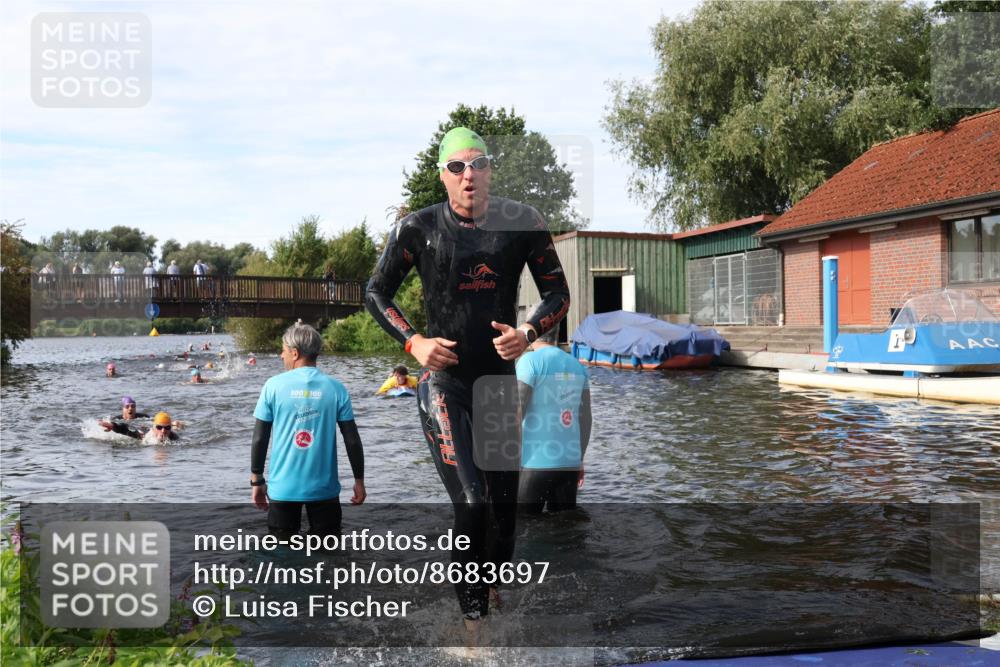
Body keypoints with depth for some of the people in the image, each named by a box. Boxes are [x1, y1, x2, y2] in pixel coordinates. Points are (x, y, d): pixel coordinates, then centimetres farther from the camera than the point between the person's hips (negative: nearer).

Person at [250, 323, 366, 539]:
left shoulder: (274, 386, -5)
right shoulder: (336, 388, -4)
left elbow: (259, 439, -3)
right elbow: (352, 440, -3)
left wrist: (256, 480, 8)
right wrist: (359, 480, 7)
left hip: (283, 488, 0)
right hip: (324, 487, 1)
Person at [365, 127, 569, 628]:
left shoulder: (522, 222, -2)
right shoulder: (418, 228, -4)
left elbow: (558, 292, 6)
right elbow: (376, 293, 6)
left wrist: (528, 333, -13)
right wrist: (413, 342, -9)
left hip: (501, 376, 3)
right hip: (443, 379, -2)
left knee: (505, 503, 11)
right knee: (471, 504, -15)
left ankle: (499, 596, 34)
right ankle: (473, 613, 3)